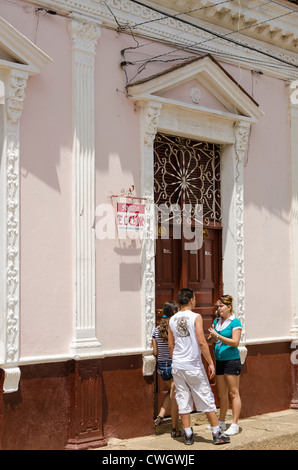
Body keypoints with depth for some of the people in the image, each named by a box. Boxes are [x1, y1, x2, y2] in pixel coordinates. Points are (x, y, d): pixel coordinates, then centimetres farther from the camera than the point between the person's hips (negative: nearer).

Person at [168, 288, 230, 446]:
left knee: (183, 400, 9)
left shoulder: (172, 319, 6)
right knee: (207, 399, 5)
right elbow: (201, 342, -15)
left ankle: (188, 435, 12)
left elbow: (171, 345, 11)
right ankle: (217, 434, 10)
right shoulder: (195, 317, -10)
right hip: (193, 366, -5)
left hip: (177, 366, 5)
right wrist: (210, 363, -9)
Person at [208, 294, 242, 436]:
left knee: (233, 393, -3)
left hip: (232, 360, -7)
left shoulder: (235, 322, -9)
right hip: (219, 360, 7)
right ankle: (221, 422, 22)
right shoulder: (217, 321, 11)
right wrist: (213, 336, -4)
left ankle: (235, 425, 0)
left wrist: (218, 336, -22)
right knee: (222, 394, 13)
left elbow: (235, 342, -17)